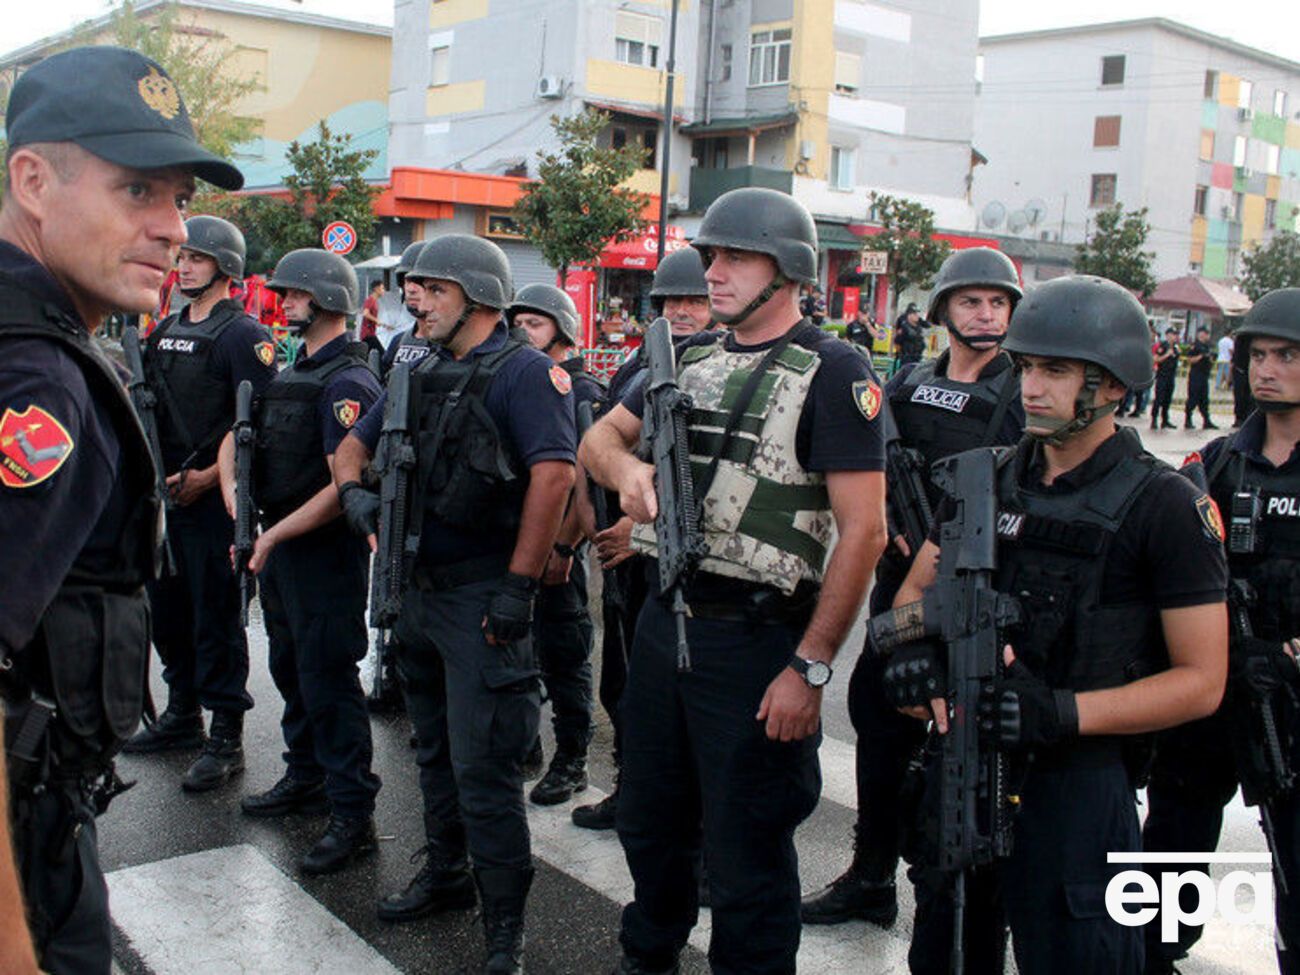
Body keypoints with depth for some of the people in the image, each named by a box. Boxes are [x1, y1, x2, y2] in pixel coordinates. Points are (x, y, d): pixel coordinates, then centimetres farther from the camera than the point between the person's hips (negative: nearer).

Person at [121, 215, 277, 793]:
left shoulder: (243, 334, -10)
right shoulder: (165, 332, 15)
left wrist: (207, 476, -18)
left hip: (214, 500, -8)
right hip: (167, 495, 8)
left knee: (215, 619, -3)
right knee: (168, 610, 17)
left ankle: (225, 739, 7)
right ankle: (182, 716, 33)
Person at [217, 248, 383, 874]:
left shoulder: (346, 383, -16)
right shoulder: (292, 373, 14)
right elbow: (236, 439, 18)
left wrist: (275, 535, -21)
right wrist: (233, 487, -1)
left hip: (326, 551, -10)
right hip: (280, 546, 10)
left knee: (328, 681, -6)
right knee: (291, 669, 20)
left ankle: (353, 815, 2)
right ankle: (305, 779, 36)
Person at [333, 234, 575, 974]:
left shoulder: (524, 373, -13)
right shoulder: (422, 374, 12)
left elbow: (554, 475, -24)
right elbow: (355, 445, 21)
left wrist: (518, 587, -25)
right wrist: (354, 493, -2)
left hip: (483, 599, -8)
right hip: (419, 589, 8)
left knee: (484, 769, -3)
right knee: (435, 752, 21)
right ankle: (446, 875, 40)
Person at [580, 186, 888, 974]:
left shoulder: (833, 370, -11)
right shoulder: (692, 359, 11)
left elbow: (864, 531, -16)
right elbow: (598, 438, 16)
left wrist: (811, 668, -18)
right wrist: (626, 468, -9)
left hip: (754, 639, -7)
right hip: (662, 620, 7)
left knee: (747, 850, 6)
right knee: (651, 821, 22)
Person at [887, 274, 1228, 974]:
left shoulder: (1165, 506, -10)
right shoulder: (986, 478, 5)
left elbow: (1200, 682, -10)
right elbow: (918, 587, 14)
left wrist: (1066, 712, -23)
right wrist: (913, 648, -10)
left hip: (1077, 779, -5)